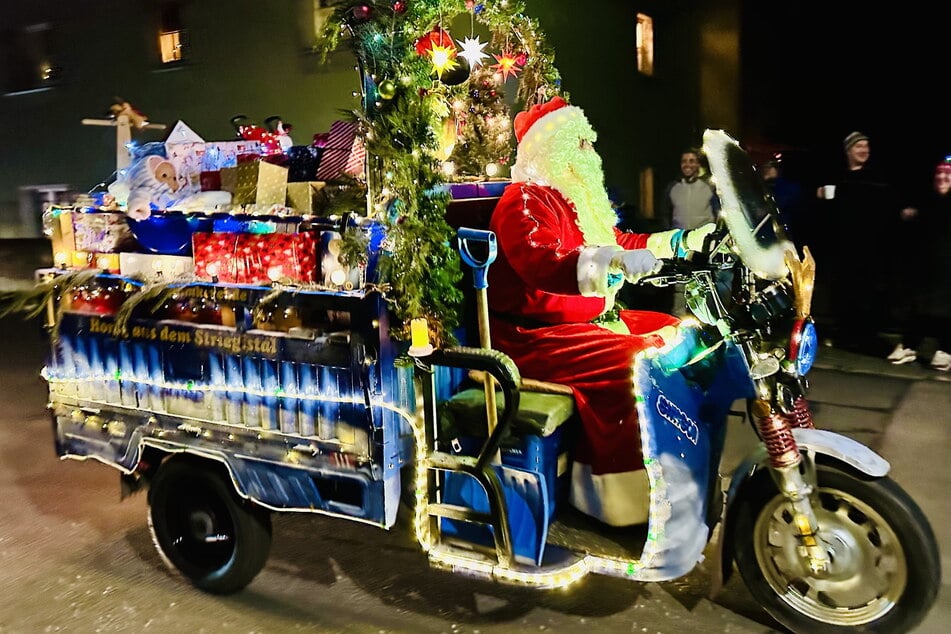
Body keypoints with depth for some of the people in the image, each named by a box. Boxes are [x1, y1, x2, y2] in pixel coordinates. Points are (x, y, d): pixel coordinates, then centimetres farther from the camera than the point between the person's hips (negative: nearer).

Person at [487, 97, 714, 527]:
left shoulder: (580, 197, 17)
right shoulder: (525, 201, -14)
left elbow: (620, 242, 29)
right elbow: (541, 265, -34)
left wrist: (683, 241, 24)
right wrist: (616, 262, -48)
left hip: (593, 318, 10)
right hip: (534, 335, -10)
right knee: (627, 364, -28)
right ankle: (623, 498, -19)